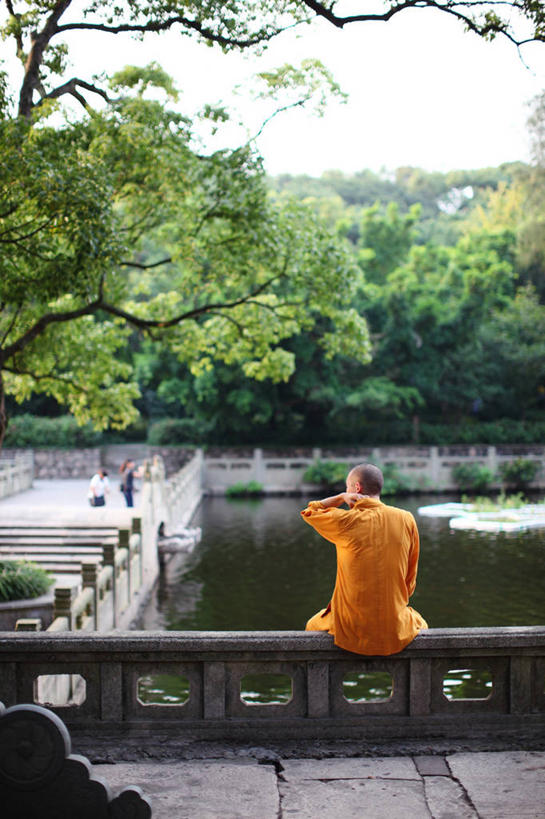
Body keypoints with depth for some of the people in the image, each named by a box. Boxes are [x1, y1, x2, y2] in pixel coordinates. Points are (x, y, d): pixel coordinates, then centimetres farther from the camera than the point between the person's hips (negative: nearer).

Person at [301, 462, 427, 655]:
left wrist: (341, 497, 1)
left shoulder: (345, 521, -13)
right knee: (419, 623, 37)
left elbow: (309, 512, 9)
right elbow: (410, 580, 3)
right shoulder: (406, 520, -4)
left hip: (351, 632, -2)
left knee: (313, 626, 32)